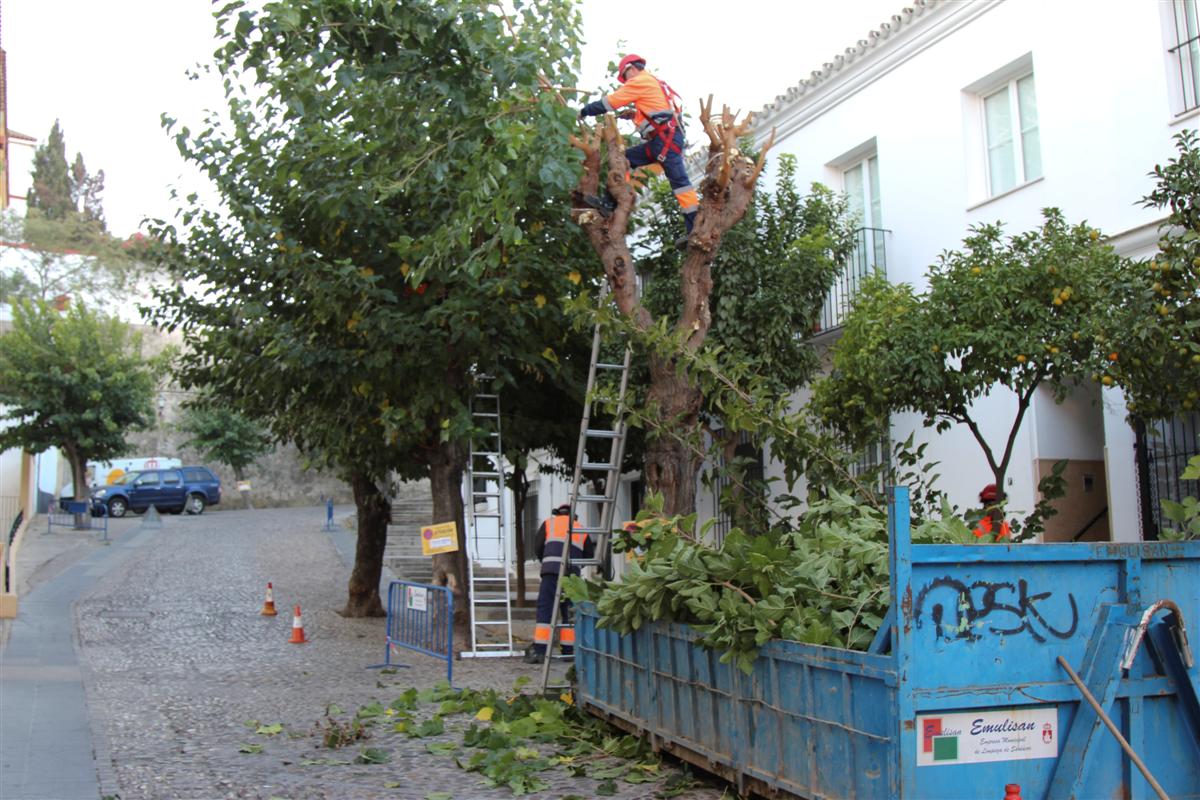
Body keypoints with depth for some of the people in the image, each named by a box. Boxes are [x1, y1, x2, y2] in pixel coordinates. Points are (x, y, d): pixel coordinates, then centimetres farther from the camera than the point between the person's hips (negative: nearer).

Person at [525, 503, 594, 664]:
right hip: (572, 573, 2)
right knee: (568, 611, 10)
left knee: (544, 609, -4)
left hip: (551, 571, -2)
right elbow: (588, 556, 19)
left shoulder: (548, 523, 18)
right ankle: (568, 651, 9)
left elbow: (537, 549, 11)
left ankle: (539, 650, -11)